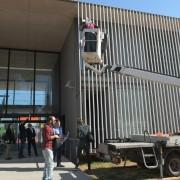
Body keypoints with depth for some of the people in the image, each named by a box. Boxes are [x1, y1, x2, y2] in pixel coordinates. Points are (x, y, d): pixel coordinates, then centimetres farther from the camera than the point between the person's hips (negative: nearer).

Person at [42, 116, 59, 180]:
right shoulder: (47, 127, -15)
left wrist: (54, 136, 10)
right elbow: (47, 138, -23)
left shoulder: (49, 127, 17)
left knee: (47, 163, 16)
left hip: (48, 147, 11)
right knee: (50, 164, -7)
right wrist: (54, 136, -12)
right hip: (47, 148, -11)